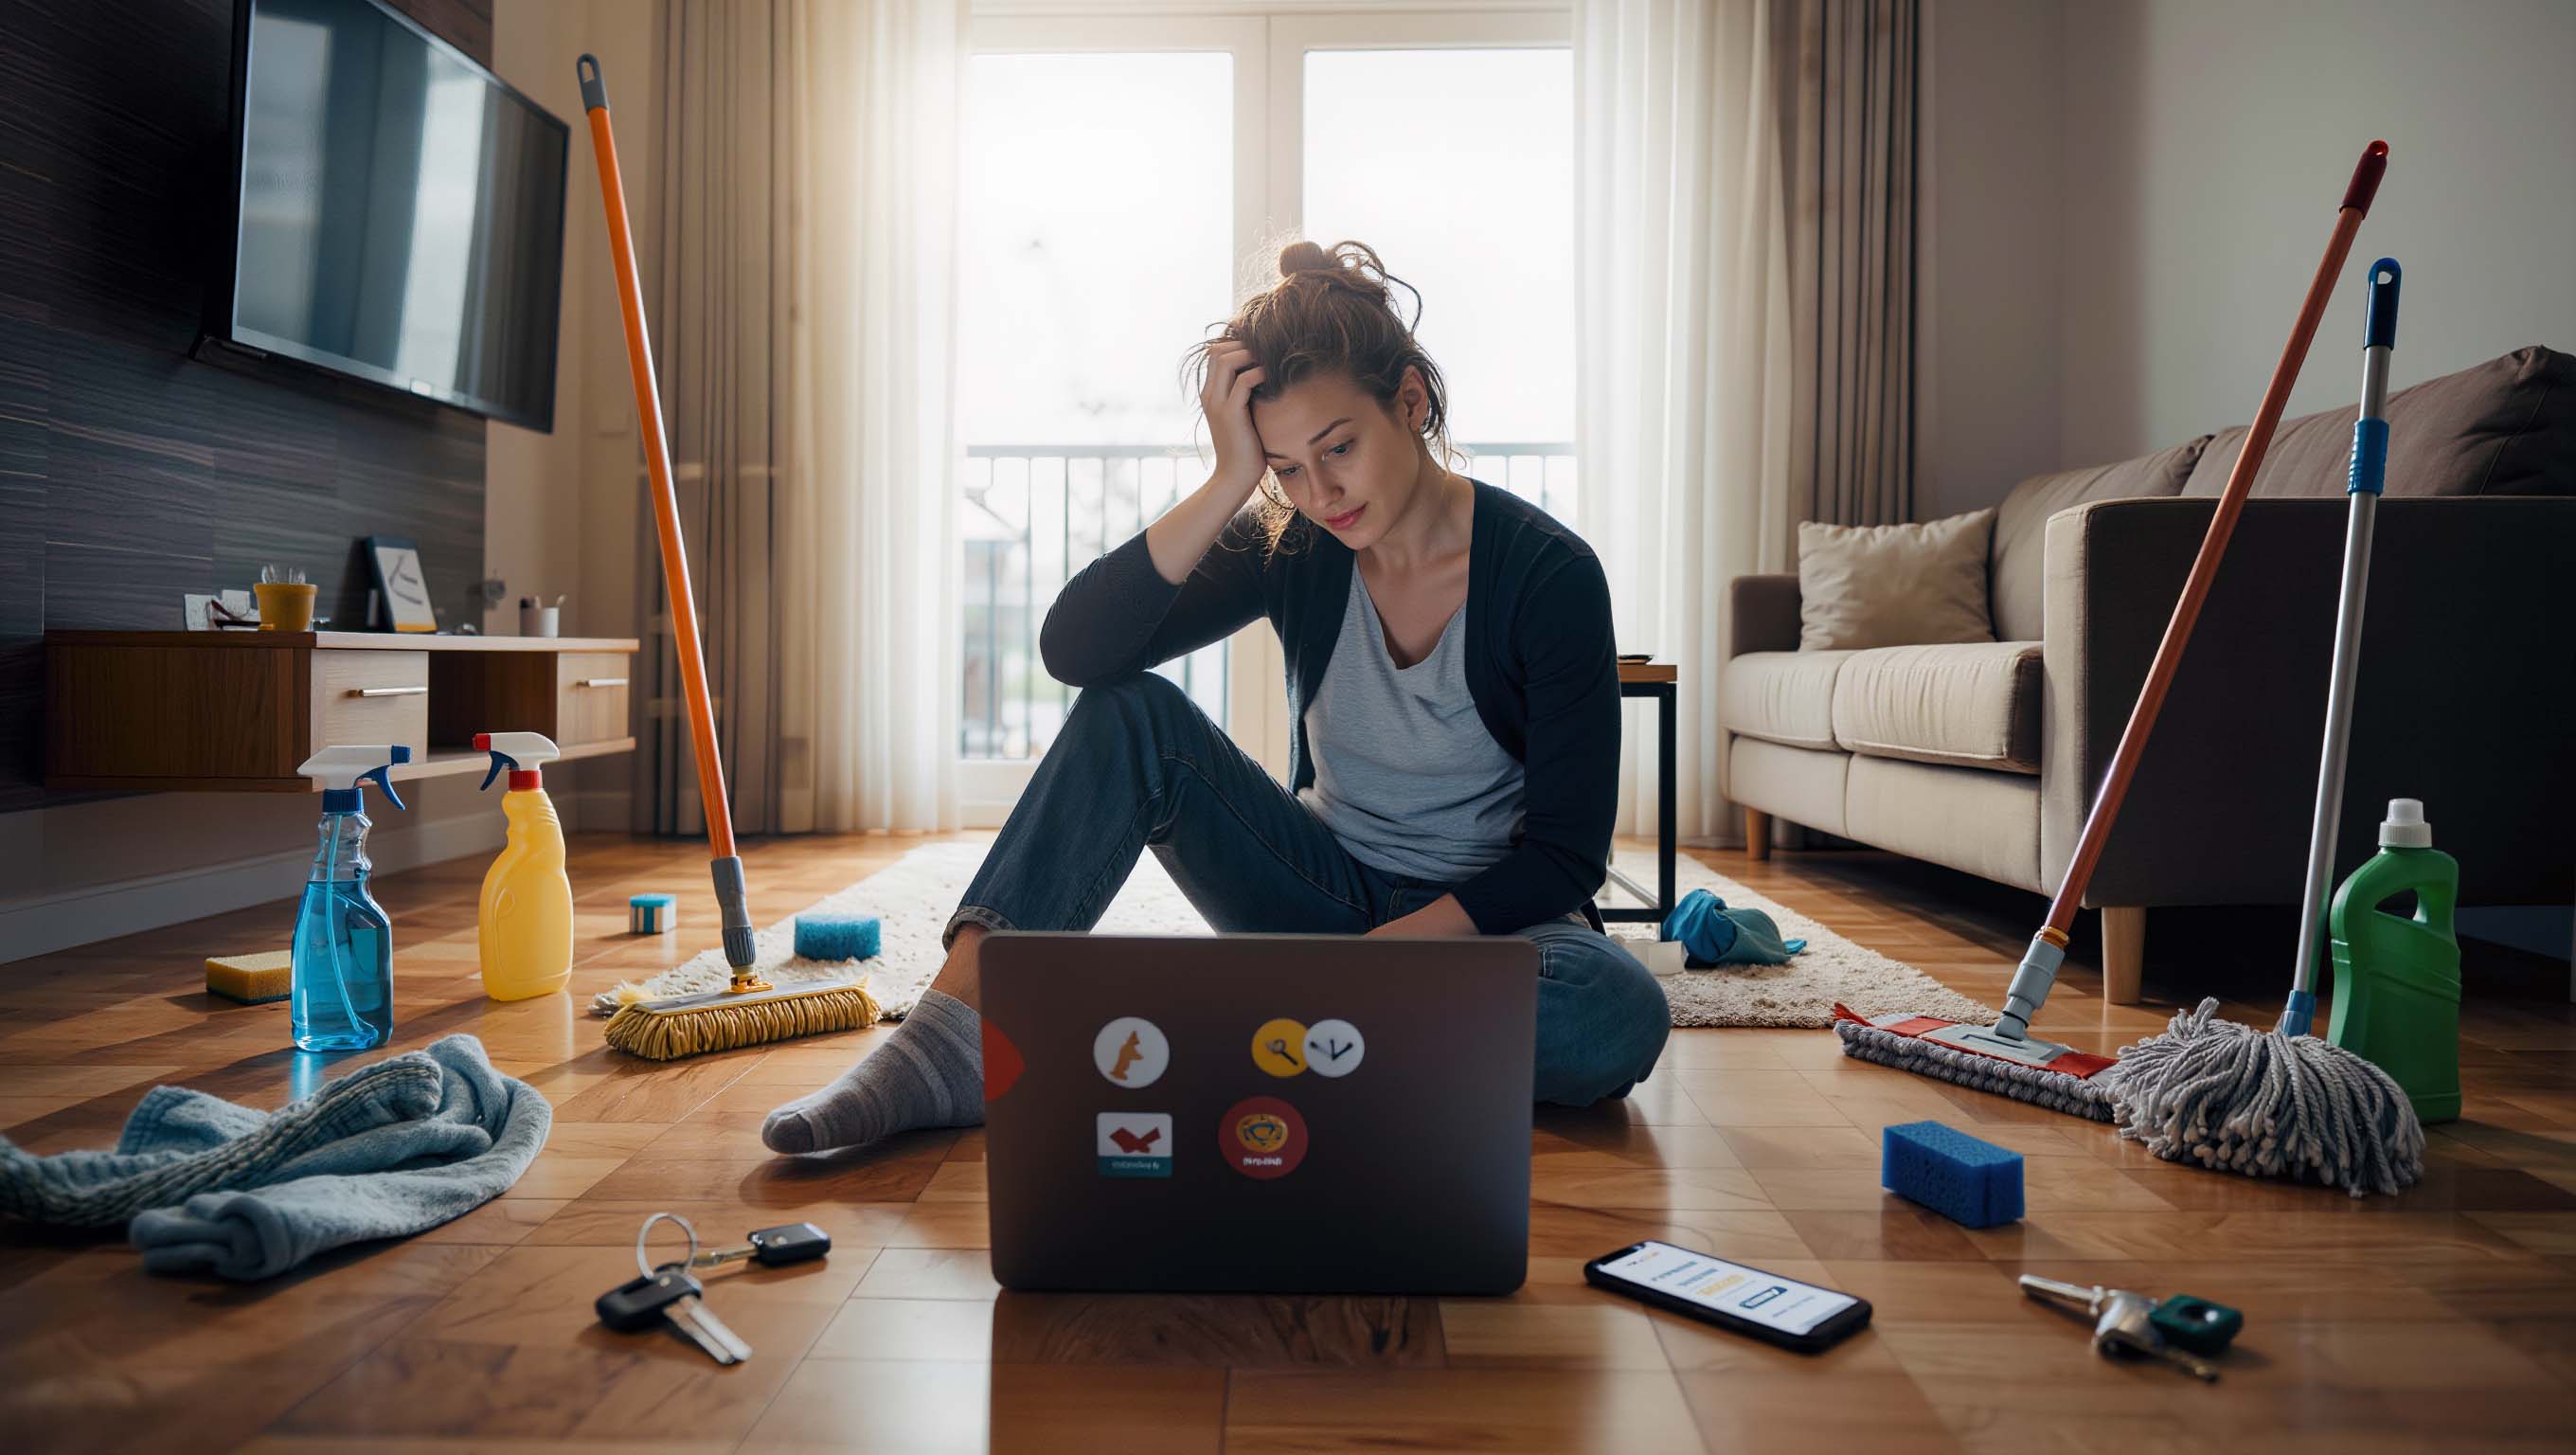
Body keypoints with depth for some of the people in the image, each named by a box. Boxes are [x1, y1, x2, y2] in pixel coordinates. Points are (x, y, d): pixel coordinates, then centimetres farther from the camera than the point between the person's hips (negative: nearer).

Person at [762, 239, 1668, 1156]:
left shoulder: (1549, 573, -16)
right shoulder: (1293, 548, -7)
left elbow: (1564, 855, -15)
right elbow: (1074, 648, -21)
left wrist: (1387, 946, -25)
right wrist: (1229, 484, -28)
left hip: (1485, 915, -1)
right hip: (1330, 892, 2)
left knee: (1619, 1019, -36)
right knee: (1134, 717, -20)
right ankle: (949, 1041, -27)